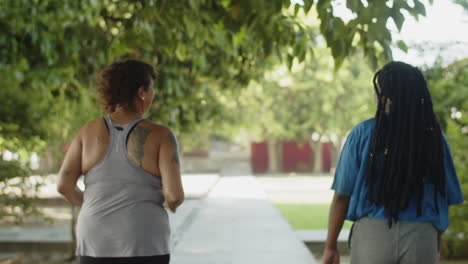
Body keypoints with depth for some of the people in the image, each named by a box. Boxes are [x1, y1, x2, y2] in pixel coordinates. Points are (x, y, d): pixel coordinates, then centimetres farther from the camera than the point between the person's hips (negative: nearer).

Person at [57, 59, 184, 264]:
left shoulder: (89, 132, 1)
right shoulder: (160, 136, -7)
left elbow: (64, 185, -2)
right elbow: (174, 194, -14)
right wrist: (172, 204, 11)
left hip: (97, 246, 3)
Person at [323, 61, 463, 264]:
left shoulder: (363, 133, -4)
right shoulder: (434, 138, 2)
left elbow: (342, 195, -3)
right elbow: (444, 199, 6)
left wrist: (331, 246, 5)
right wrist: (436, 245, 20)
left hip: (372, 232, -1)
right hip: (422, 237, 1)